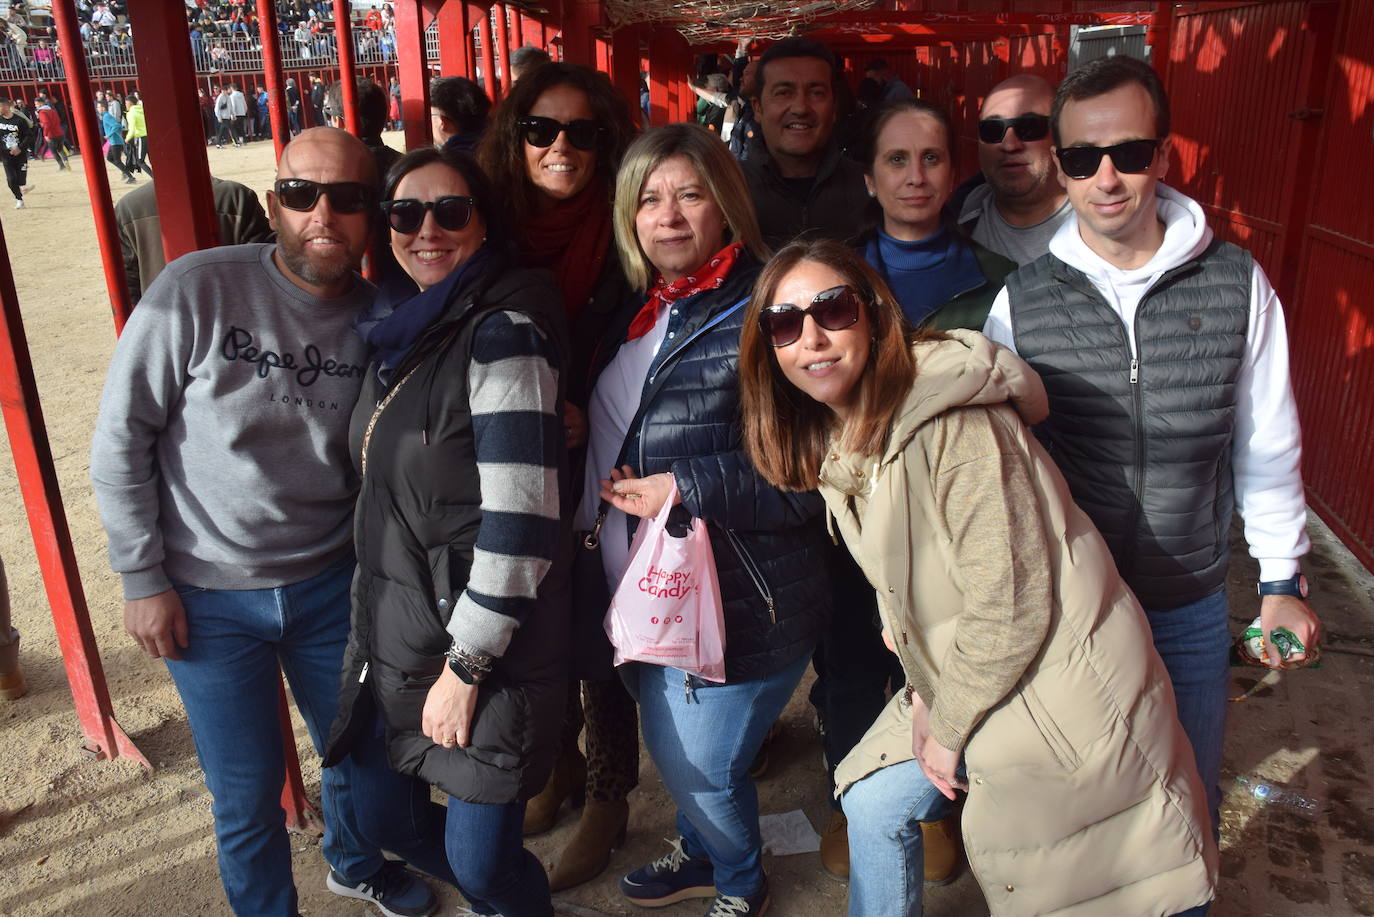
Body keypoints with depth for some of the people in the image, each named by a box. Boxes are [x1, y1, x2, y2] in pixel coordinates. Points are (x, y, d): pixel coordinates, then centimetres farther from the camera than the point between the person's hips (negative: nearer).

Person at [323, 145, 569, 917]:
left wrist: (465, 665, -17)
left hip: (488, 649, -8)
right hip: (401, 633, 8)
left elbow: (520, 519, -22)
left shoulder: (502, 332, -17)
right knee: (391, 819, 19)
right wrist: (376, 621, 17)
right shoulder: (402, 326, 8)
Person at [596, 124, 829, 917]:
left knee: (704, 767, 6)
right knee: (674, 754, 24)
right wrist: (608, 487, 4)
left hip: (734, 604, -7)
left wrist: (685, 487, -22)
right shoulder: (637, 312, 9)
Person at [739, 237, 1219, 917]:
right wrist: (925, 690, 1)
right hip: (959, 680, 8)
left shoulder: (952, 420, -26)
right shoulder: (833, 440, 2)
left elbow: (1011, 603, -24)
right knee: (872, 803, 17)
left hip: (1060, 697, -8)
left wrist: (950, 728, -13)